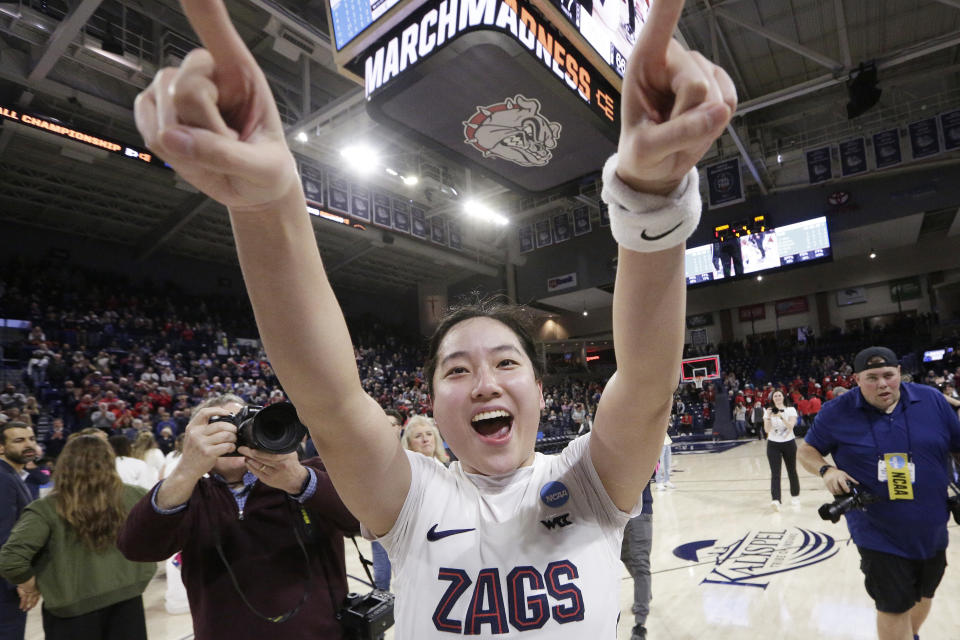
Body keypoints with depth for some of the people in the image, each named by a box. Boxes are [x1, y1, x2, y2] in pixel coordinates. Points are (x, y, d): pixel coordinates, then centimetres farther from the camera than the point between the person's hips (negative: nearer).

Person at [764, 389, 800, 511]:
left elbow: (791, 426, -18)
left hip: (789, 443, 0)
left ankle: (795, 496, 33)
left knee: (792, 471, 12)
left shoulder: (791, 410, -2)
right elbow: (766, 430, -9)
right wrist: (768, 417, -23)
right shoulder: (768, 411, 1)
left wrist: (781, 416, -32)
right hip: (773, 444, 0)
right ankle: (775, 500, -18)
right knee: (775, 473, -10)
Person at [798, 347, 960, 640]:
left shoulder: (932, 399, -6)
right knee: (893, 608, 1)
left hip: (932, 532, 4)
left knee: (923, 595, 25)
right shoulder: (836, 412, -12)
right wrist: (826, 470, -21)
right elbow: (807, 451, -2)